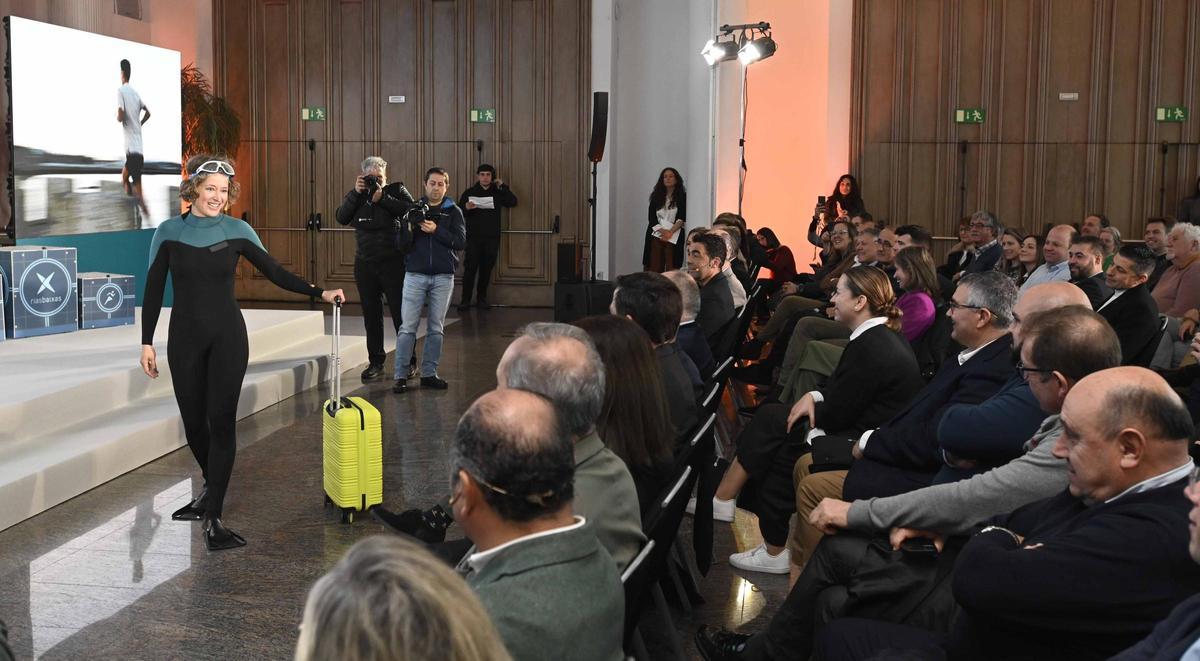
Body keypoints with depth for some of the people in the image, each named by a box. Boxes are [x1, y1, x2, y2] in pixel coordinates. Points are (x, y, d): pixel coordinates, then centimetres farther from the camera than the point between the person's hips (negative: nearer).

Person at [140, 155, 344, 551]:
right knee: (193, 421, 9)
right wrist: (147, 342, 0)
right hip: (185, 337, 1)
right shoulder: (169, 232, -1)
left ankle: (213, 517, -2)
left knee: (221, 421, -6)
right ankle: (212, 488, 37)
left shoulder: (237, 231, -2)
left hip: (227, 336, -1)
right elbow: (153, 291, 2)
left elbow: (275, 272, 3)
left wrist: (319, 293, -6)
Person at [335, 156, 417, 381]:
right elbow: (342, 218, -6)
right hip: (365, 263, 4)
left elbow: (409, 211, -17)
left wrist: (382, 197, -19)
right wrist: (356, 193, -14)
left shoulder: (397, 191, 2)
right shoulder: (357, 195, 9)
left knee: (400, 313, -1)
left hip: (393, 263, -3)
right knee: (371, 315, 7)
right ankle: (375, 362, 15)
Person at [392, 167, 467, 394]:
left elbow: (461, 241, -5)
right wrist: (410, 226, -15)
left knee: (436, 328, 6)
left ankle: (429, 373, 15)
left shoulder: (454, 212, 6)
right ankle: (401, 376, -1)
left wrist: (436, 230, -15)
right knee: (407, 327, -4)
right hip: (415, 275, -1)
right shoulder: (412, 208, 7)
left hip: (443, 277, 1)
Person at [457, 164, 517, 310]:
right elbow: (459, 213, 1)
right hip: (473, 237, -2)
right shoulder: (469, 193, 4)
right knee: (470, 268, -7)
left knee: (486, 269, 6)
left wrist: (503, 186, -8)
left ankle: (482, 298, 17)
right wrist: (466, 208, -21)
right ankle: (465, 299, -2)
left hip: (492, 238, 2)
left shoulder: (497, 192, 9)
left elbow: (513, 202, -4)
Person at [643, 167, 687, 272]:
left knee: (671, 268, -8)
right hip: (656, 236, 3)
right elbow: (651, 217, 6)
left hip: (674, 238, -2)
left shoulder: (682, 197, 5)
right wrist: (662, 231, -9)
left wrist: (670, 232, -16)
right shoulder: (656, 197, 13)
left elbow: (682, 218, -3)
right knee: (655, 269, -4)